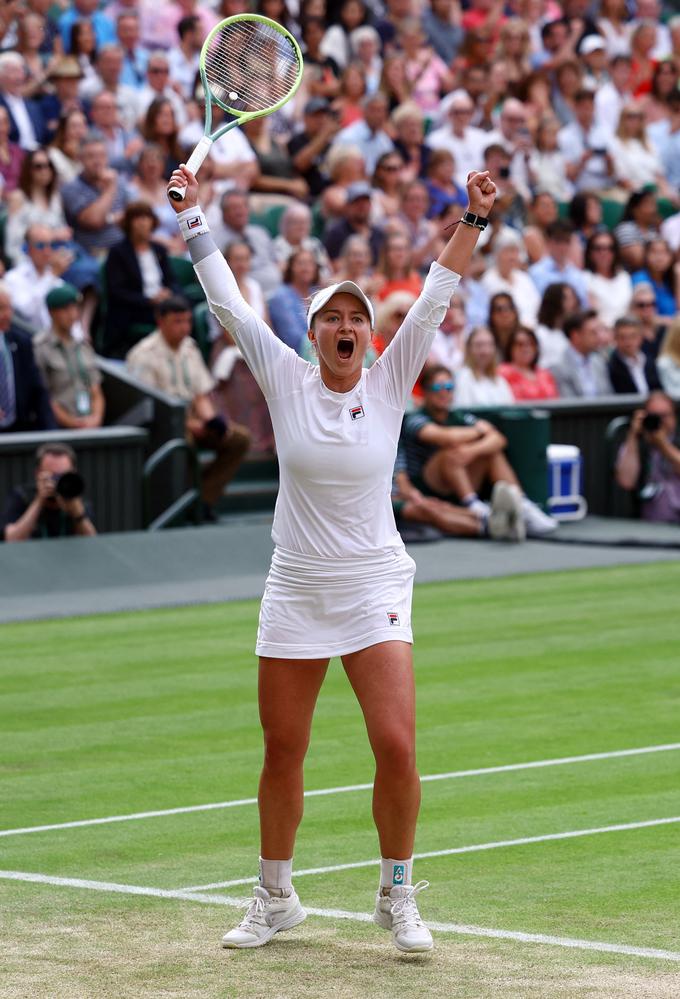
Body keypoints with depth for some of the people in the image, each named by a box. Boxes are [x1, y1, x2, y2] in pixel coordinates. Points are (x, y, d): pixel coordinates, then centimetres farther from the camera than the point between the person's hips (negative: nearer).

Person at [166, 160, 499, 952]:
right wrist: (194, 219, 0)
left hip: (374, 589, -1)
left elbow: (436, 298, -6)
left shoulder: (389, 382, -1)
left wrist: (474, 219, -13)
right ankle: (275, 898, 24)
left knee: (396, 747, -13)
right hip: (295, 589, 1)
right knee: (281, 755, 7)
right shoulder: (286, 381, -1)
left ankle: (397, 898, 5)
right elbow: (226, 303, 0)